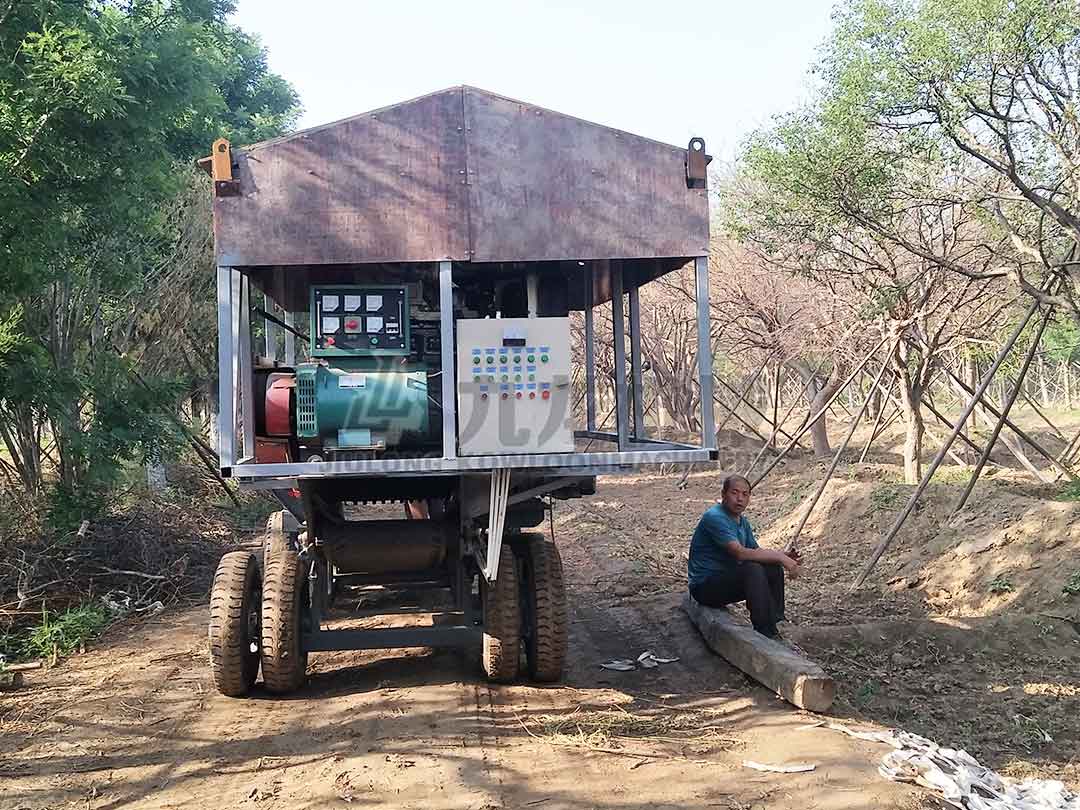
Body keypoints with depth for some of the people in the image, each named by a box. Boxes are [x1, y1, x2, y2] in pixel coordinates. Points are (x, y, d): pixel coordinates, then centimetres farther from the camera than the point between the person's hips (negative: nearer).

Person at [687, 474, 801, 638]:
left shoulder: (742, 521, 10)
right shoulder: (714, 517, -21)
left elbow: (757, 552, 11)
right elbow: (740, 553, -29)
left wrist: (783, 556, -8)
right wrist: (779, 556, -25)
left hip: (728, 579, 9)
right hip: (705, 586, -9)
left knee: (773, 568, -3)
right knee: (752, 569, -29)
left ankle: (773, 629, 0)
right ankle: (764, 635, -23)